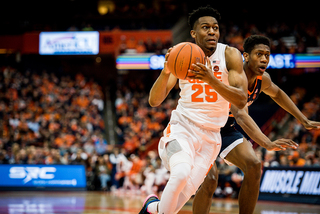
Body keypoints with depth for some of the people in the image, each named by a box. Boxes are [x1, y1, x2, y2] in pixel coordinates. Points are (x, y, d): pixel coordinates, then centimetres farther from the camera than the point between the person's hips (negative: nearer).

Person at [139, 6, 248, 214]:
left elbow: (241, 100, -17)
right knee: (181, 173, -31)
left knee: (185, 193, -4)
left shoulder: (230, 55, -7)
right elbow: (154, 101, -8)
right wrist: (166, 72, -27)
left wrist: (211, 79, -32)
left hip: (210, 135, 1)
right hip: (182, 128, -1)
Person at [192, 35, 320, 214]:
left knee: (254, 167, -7)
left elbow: (277, 94, 18)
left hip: (225, 129, 8)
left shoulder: (263, 79, -8)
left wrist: (304, 121, 16)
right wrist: (268, 144, -61)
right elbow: (241, 116, -49)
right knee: (210, 180, -24)